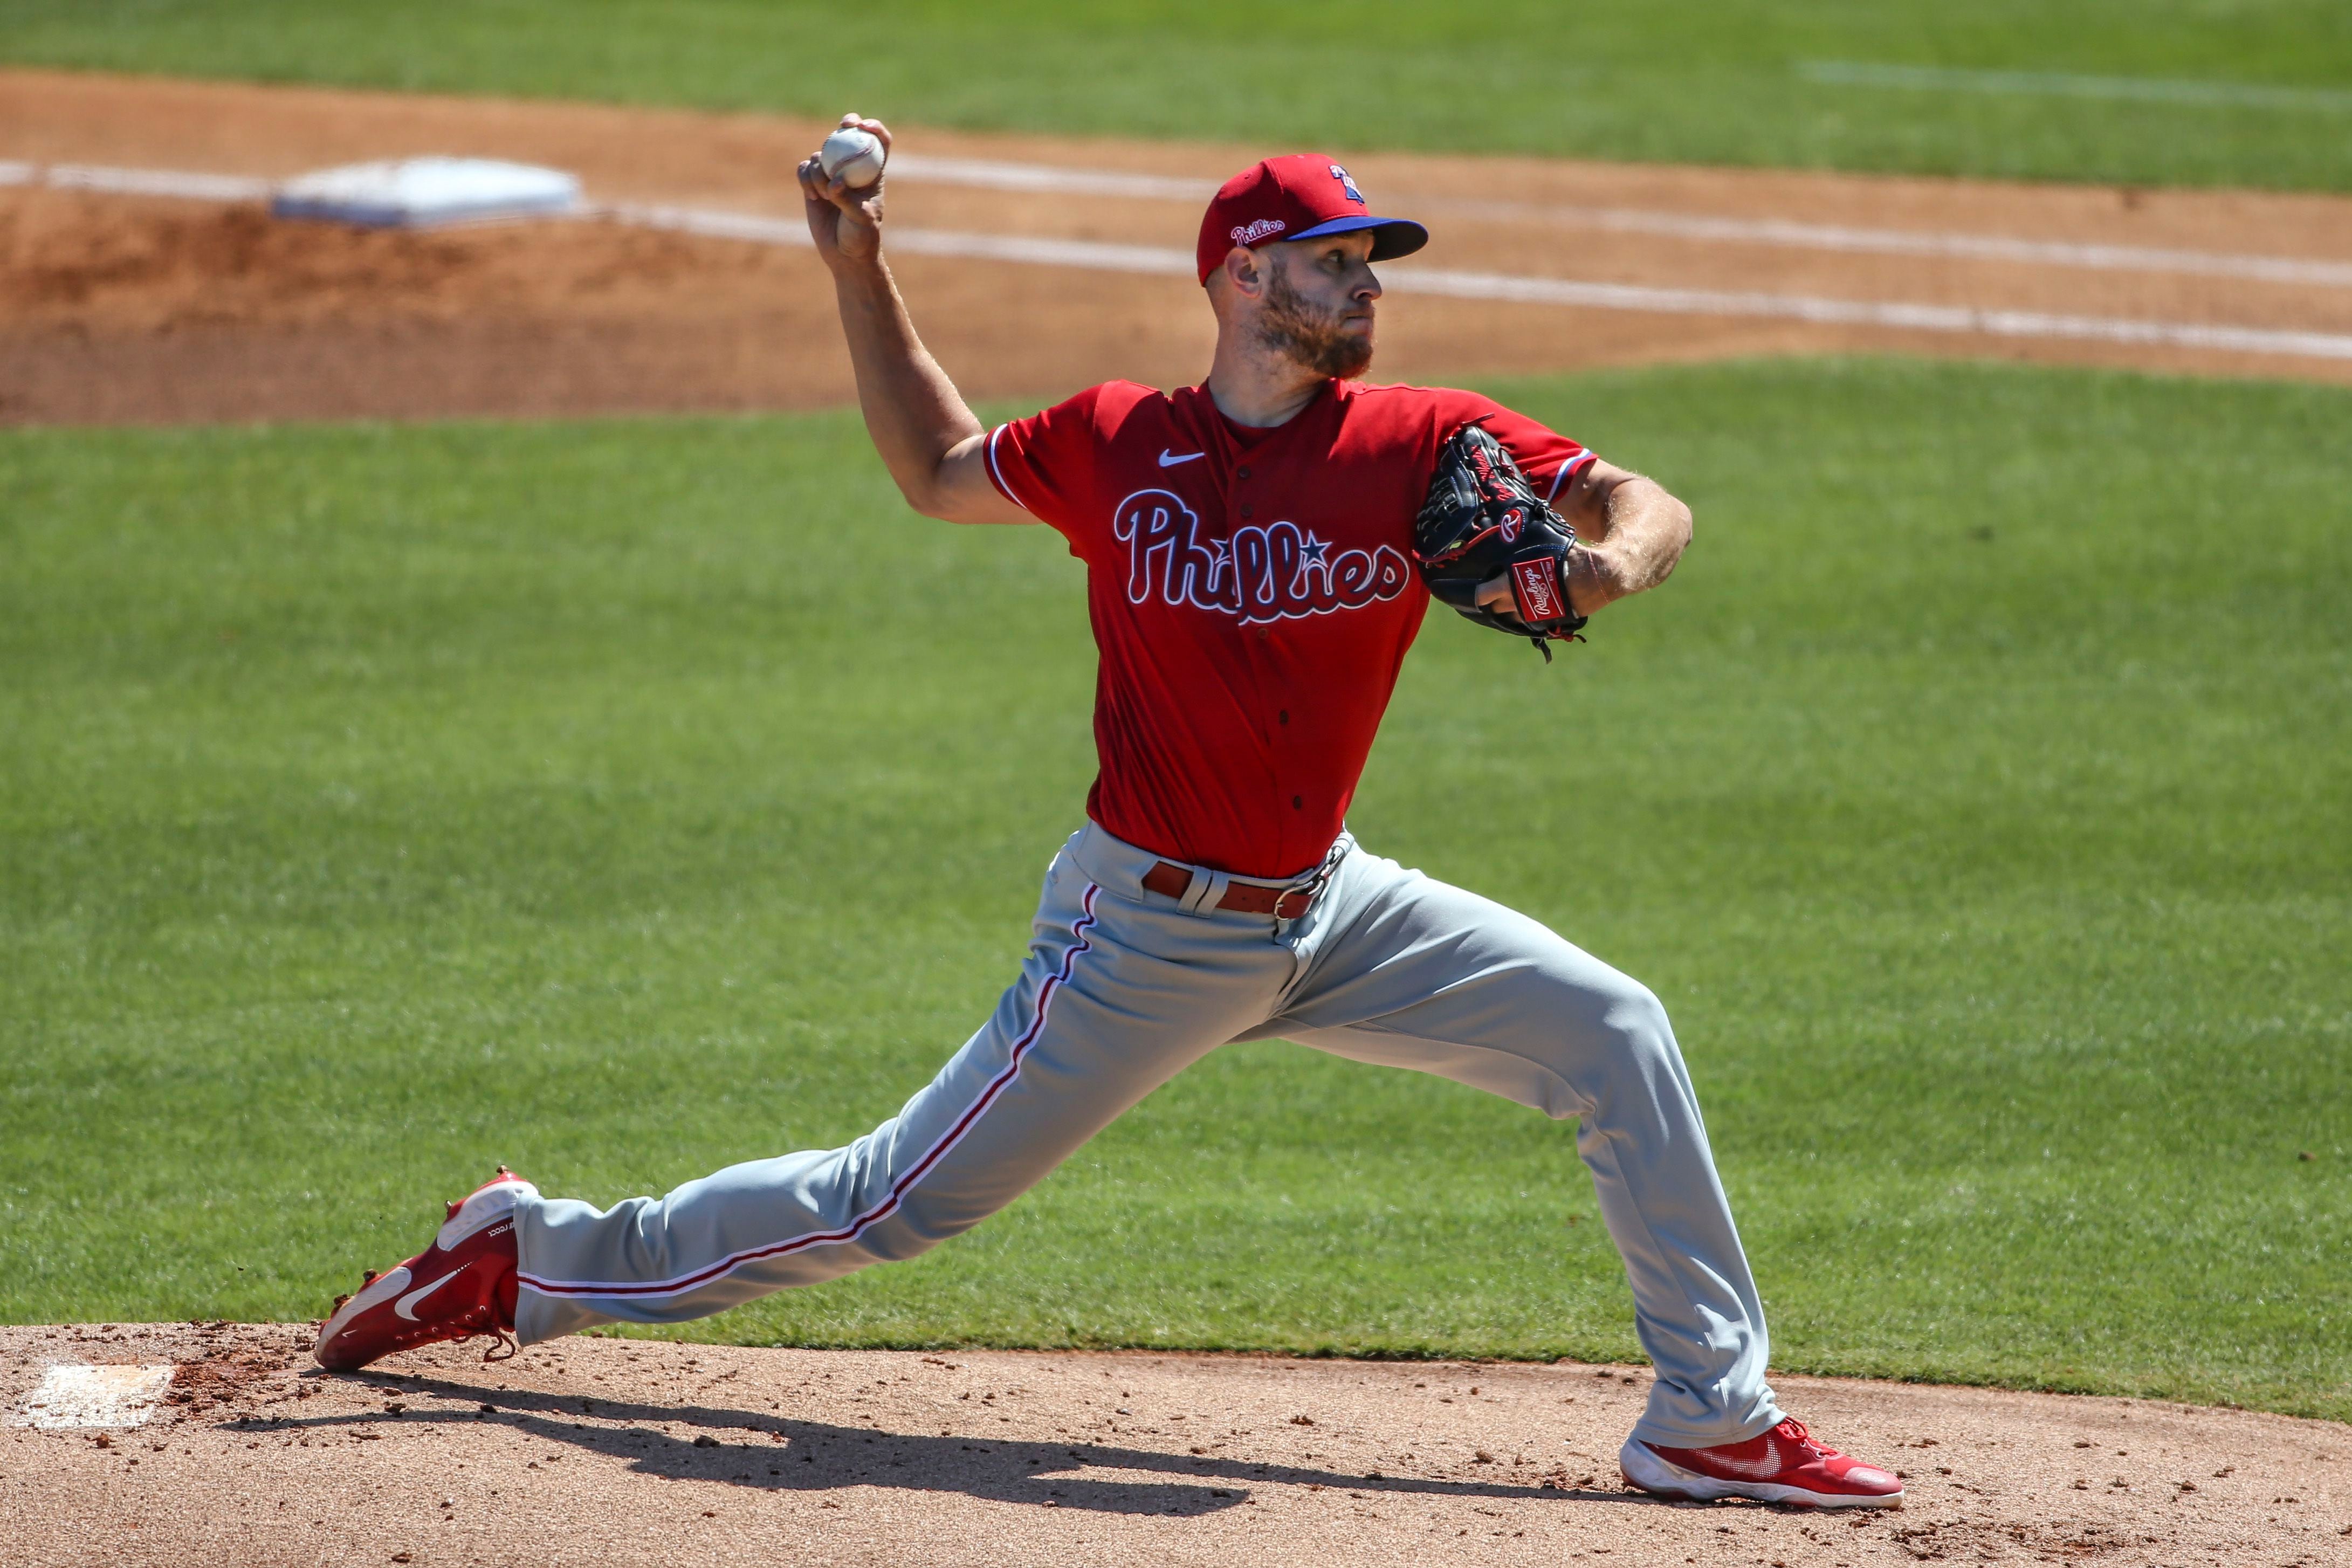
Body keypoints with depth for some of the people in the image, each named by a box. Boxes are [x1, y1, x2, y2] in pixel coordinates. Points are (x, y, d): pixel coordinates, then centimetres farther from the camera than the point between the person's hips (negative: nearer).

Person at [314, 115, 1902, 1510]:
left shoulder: (1425, 445, -5)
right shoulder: (1117, 446, -6)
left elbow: (1650, 508, -11)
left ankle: (1711, 1415, -3)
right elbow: (941, 472, 13)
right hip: (1146, 929, -3)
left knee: (1611, 1033, -10)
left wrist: (1605, 566, -34)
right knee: (897, 1202, 1)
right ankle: (532, 1256, 18)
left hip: (1330, 911, 3)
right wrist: (861, 272, 5)